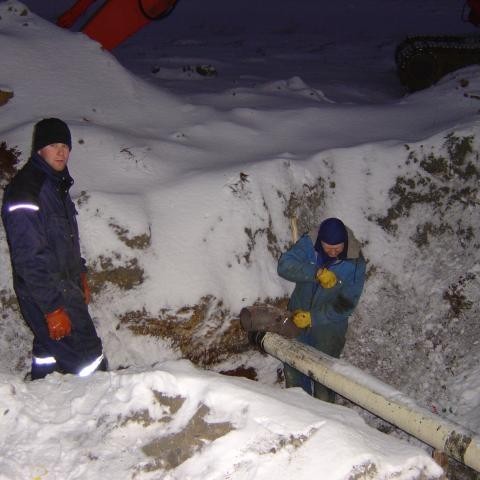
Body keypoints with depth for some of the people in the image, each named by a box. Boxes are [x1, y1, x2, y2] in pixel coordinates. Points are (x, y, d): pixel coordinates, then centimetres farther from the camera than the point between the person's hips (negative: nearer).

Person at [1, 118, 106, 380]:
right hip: (46, 296, -9)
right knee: (88, 358, -6)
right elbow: (28, 257, -24)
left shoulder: (56, 184, 10)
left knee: (50, 350, 20)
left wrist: (80, 277, 21)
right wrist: (53, 307, -24)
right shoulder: (24, 192, -20)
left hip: (65, 287, 9)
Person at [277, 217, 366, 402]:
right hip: (297, 317, 3)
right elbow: (285, 265, -26)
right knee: (292, 370, 17)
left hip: (329, 326, -3)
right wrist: (317, 273, -37)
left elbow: (345, 305, -18)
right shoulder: (308, 244, -14)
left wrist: (313, 318, -23)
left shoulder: (355, 262, -19)